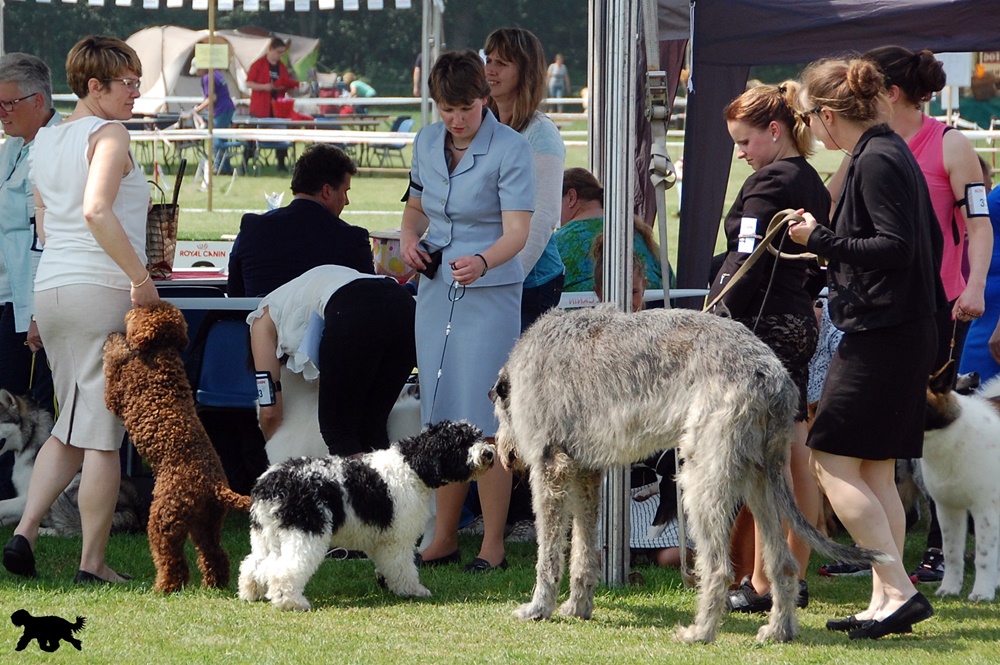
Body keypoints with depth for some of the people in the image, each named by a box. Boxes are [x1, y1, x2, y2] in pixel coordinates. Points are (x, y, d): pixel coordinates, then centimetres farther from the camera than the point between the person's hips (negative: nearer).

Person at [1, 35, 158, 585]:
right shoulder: (108, 134, -9)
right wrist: (141, 277, -21)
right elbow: (96, 210, -23)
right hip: (102, 289, -8)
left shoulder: (44, 141, 16)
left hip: (48, 288, 8)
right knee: (102, 434, -2)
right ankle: (92, 563, -1)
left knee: (71, 426, 17)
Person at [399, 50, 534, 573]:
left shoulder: (510, 150, -11)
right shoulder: (427, 142, 7)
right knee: (440, 417, 8)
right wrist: (409, 238, 0)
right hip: (435, 290, 6)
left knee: (484, 420, -7)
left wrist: (482, 261, -37)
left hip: (489, 294, -6)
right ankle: (443, 539, 17)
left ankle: (493, 544, -1)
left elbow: (517, 231, -18)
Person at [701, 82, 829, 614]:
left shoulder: (767, 184, -13)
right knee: (797, 460, 10)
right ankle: (794, 578, 15)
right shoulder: (813, 183, 14)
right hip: (800, 325, 9)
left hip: (763, 326, -9)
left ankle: (762, 583, -6)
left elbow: (747, 265, -17)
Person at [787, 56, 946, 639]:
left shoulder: (875, 162, -15)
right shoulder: (892, 152, 15)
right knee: (876, 471, 11)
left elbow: (898, 247, -22)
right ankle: (886, 601, 11)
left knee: (834, 463, -9)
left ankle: (899, 591, -14)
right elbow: (929, 239, 21)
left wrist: (821, 239, -17)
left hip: (882, 335, -10)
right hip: (909, 330, 10)